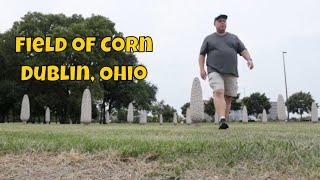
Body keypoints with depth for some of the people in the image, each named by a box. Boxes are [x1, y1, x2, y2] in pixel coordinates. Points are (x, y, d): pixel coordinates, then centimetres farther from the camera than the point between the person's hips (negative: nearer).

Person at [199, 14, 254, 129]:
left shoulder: (234, 38, 19)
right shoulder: (209, 39, 15)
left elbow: (243, 50, 11)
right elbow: (202, 54, 12)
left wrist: (249, 59, -8)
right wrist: (202, 68, -2)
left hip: (231, 73, 3)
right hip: (215, 71, -3)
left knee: (228, 97, 0)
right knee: (218, 93, -23)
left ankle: (224, 121, 6)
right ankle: (222, 120, -34)